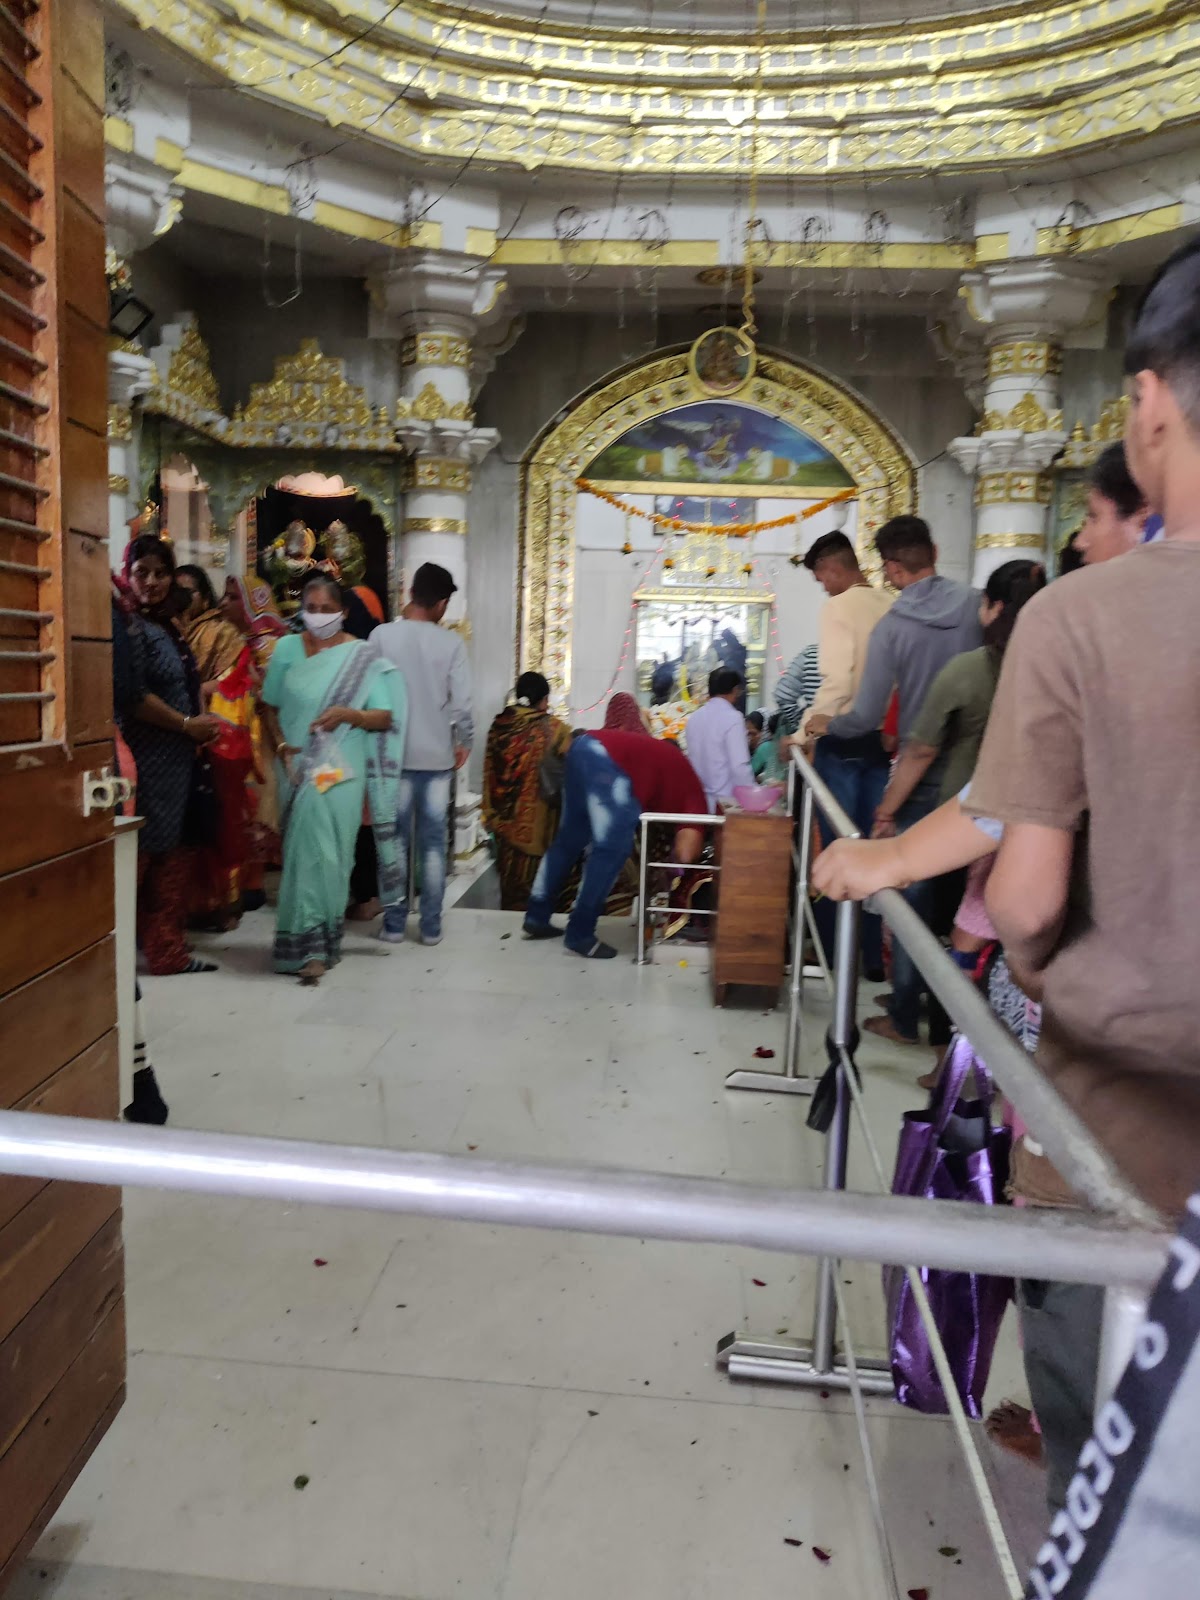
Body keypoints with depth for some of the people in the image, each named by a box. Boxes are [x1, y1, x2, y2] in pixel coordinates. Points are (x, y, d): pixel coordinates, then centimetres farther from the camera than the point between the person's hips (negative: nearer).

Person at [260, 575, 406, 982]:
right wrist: (282, 747, -6)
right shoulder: (287, 648, 7)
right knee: (303, 850, 4)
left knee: (327, 853, -3)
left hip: (340, 772, -2)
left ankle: (313, 946, 5)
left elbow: (385, 718, -2)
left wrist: (347, 713, -19)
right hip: (297, 769, 2)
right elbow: (270, 707, 10)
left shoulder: (361, 657, 0)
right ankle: (315, 945, 15)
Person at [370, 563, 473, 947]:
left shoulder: (382, 635, -6)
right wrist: (465, 742, 7)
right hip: (437, 754, 0)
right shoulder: (450, 642, -6)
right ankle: (431, 926, 12)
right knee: (433, 843, 7)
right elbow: (461, 702, -6)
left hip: (394, 752, 0)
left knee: (395, 839, 9)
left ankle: (394, 923, 12)